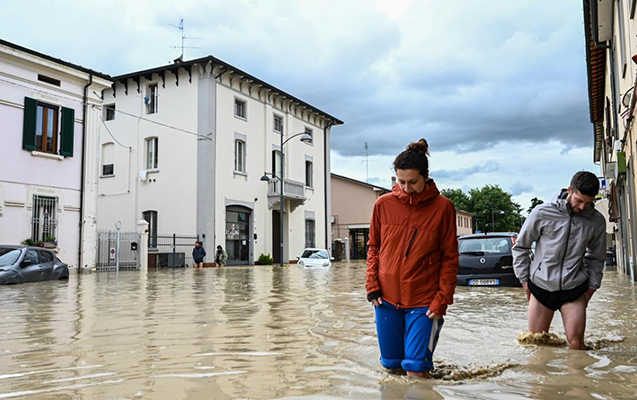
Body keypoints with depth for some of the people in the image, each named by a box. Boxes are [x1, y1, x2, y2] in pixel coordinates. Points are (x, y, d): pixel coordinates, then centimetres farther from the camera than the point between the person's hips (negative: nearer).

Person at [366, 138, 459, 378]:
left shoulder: (443, 207, -5)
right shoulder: (383, 204, 1)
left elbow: (450, 258, -2)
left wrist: (442, 300, -8)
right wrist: (372, 285, 1)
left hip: (423, 300, -2)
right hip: (387, 297, 3)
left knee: (416, 370, -2)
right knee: (392, 365, 13)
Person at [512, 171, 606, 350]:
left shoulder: (597, 221, 0)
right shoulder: (542, 213, -9)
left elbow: (596, 258, 14)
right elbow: (520, 247, 2)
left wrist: (591, 287, 7)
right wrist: (524, 280, 1)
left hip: (574, 290, 1)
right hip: (541, 287, -1)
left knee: (576, 342, -7)